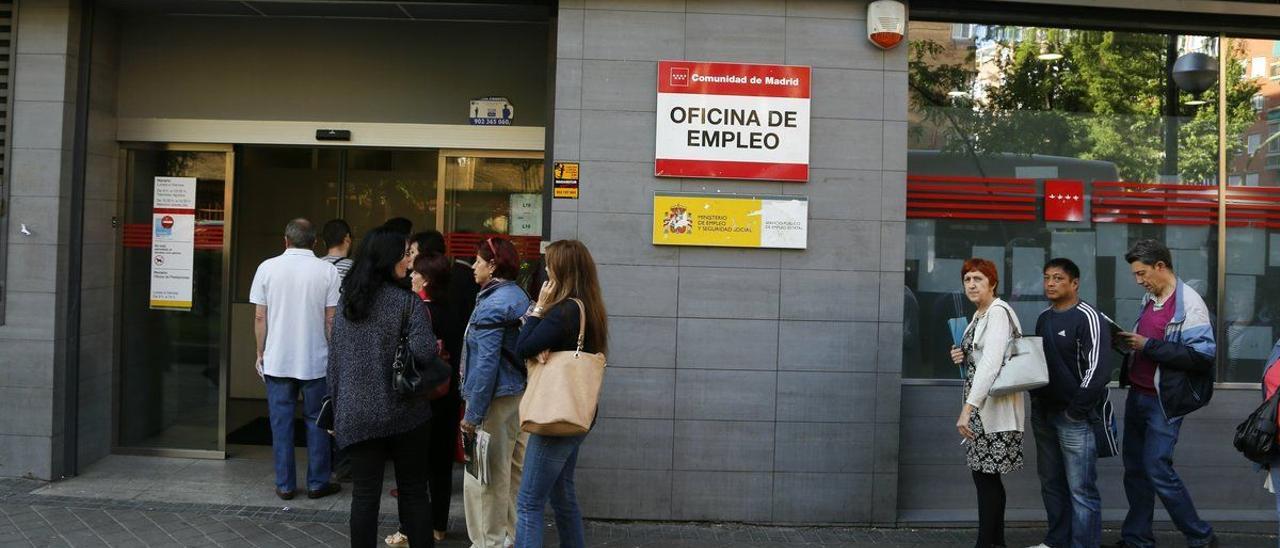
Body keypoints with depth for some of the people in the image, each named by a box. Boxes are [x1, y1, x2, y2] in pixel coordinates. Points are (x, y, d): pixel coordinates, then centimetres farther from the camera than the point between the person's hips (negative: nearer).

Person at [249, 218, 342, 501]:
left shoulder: (267, 268, -2)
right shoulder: (328, 271, -6)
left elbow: (259, 317, 0)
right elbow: (331, 320, -5)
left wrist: (260, 354, 10)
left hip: (277, 360, 1)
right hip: (316, 360, -1)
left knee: (281, 423, 8)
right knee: (317, 422, 9)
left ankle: (285, 485, 13)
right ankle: (317, 483, 15)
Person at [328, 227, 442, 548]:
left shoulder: (347, 302, 6)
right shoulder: (407, 301, -10)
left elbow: (335, 359, 9)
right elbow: (424, 352, -21)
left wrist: (337, 405, 16)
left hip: (357, 413, 4)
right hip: (404, 412, -3)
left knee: (364, 493, 8)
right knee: (413, 491, 10)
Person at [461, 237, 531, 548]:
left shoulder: (491, 305, -16)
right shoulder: (519, 296, 12)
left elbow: (486, 363, -21)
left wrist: (473, 414, -18)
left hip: (497, 398, -10)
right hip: (521, 394, 10)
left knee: (487, 476, -1)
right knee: (515, 470, 16)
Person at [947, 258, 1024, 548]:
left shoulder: (998, 312, -13)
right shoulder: (979, 315, 15)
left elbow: (991, 363, -23)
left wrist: (967, 409, -28)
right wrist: (962, 358, 4)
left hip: (994, 406, -9)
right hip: (980, 406, 9)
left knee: (985, 476, -5)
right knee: (987, 476, 12)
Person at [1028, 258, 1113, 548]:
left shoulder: (1087, 317, -10)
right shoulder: (1043, 318, 14)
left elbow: (1098, 368, -16)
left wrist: (1077, 410, -16)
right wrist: (1036, 402, 11)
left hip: (1074, 417, -8)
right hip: (1044, 413, 8)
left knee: (1080, 489, -5)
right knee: (1051, 483, 14)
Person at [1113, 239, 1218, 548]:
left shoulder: (1189, 304, -15)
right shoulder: (1149, 299, 11)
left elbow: (1202, 355, -22)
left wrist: (1147, 345, -21)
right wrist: (1128, 342, 2)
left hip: (1164, 402, -8)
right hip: (1137, 395, 8)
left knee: (1157, 469, -6)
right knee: (1135, 468, 13)